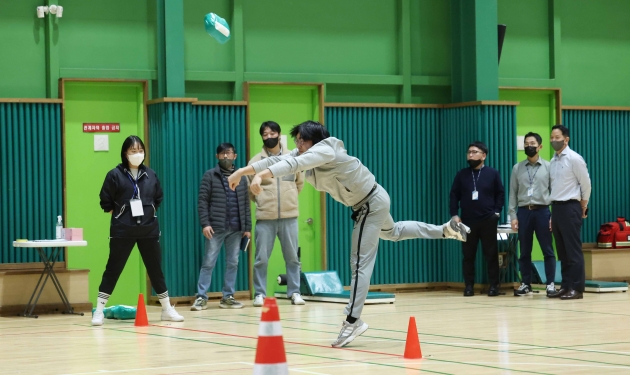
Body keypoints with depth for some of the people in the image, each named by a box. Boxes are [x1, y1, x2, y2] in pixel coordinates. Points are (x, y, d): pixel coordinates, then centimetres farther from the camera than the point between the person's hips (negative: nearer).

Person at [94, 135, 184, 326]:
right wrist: (120, 216, 0)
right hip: (122, 231, -3)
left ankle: (167, 310, 18)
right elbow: (106, 202, 0)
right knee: (113, 269, -1)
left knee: (155, 268, 9)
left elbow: (158, 199, 17)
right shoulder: (115, 175, -5)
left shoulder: (150, 175, 5)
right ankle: (99, 311, 3)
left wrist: (149, 214, 8)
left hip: (149, 230, 3)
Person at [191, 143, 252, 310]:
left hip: (236, 228, 4)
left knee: (233, 263, 6)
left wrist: (248, 227, 7)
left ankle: (228, 297, 12)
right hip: (216, 227, -3)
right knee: (208, 262, -2)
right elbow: (202, 201, -2)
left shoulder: (241, 178, 13)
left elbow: (246, 204, 13)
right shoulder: (210, 176, 2)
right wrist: (205, 223, -12)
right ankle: (201, 297, 0)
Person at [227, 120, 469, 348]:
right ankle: (446, 230, 42)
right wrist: (242, 172, -17)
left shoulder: (325, 151, -30)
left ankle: (353, 321, -11)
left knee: (360, 263, -11)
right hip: (369, 202, 10)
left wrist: (261, 176, -58)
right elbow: (279, 161, -9)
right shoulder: (306, 154, -4)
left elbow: (294, 164, -45)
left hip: (371, 204, -10)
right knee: (392, 233, 33)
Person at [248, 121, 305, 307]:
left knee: (292, 257, 6)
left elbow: (300, 183, 17)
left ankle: (294, 292, 14)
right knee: (261, 259, 1)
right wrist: (262, 200, 9)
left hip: (289, 216, 1)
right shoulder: (256, 161, 0)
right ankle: (259, 294, 8)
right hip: (265, 218, -1)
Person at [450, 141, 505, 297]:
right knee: (468, 255, 3)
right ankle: (469, 285, 8)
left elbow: (500, 193, 5)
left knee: (491, 254, 1)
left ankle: (493, 285, 6)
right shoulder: (462, 174, 8)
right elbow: (454, 195, 8)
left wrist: (497, 212, -3)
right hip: (467, 221, 2)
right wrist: (454, 215, -1)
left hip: (488, 220, -2)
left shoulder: (493, 173, 3)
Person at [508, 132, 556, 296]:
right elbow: (513, 193, 7)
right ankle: (526, 284, 14)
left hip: (542, 211, -2)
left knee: (548, 250, -1)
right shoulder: (517, 168, 8)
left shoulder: (548, 167, 3)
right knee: (524, 251, 7)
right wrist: (513, 215, 0)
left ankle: (550, 284, 3)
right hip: (523, 211, 2)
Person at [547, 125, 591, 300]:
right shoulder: (553, 161, 12)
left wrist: (583, 206, 4)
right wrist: (553, 212, 15)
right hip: (556, 207, 7)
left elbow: (586, 183, -5)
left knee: (573, 249, -6)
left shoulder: (574, 159, -9)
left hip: (570, 207, -7)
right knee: (562, 250, 9)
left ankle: (576, 288, -4)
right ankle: (566, 286, 13)